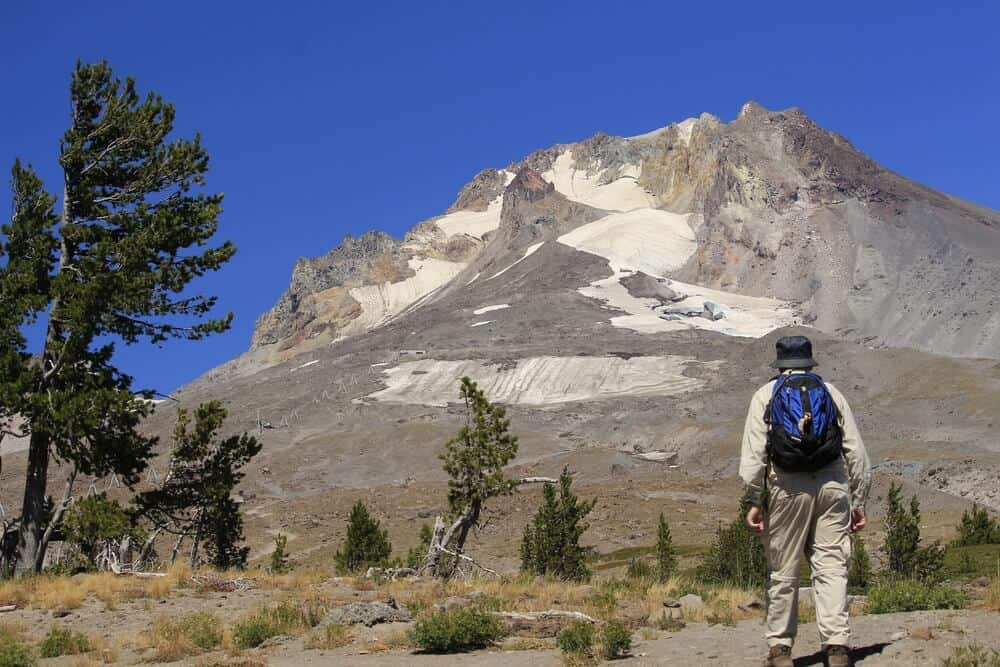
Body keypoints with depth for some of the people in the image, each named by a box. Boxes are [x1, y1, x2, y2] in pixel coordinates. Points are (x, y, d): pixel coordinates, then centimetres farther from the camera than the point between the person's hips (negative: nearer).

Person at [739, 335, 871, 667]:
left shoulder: (766, 395, 10)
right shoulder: (831, 392, 14)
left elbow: (753, 453, -1)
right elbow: (857, 452, 9)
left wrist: (754, 502, 0)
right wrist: (859, 501, 13)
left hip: (787, 488, -1)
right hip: (833, 484, 1)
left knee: (783, 570, 8)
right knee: (831, 566, 0)